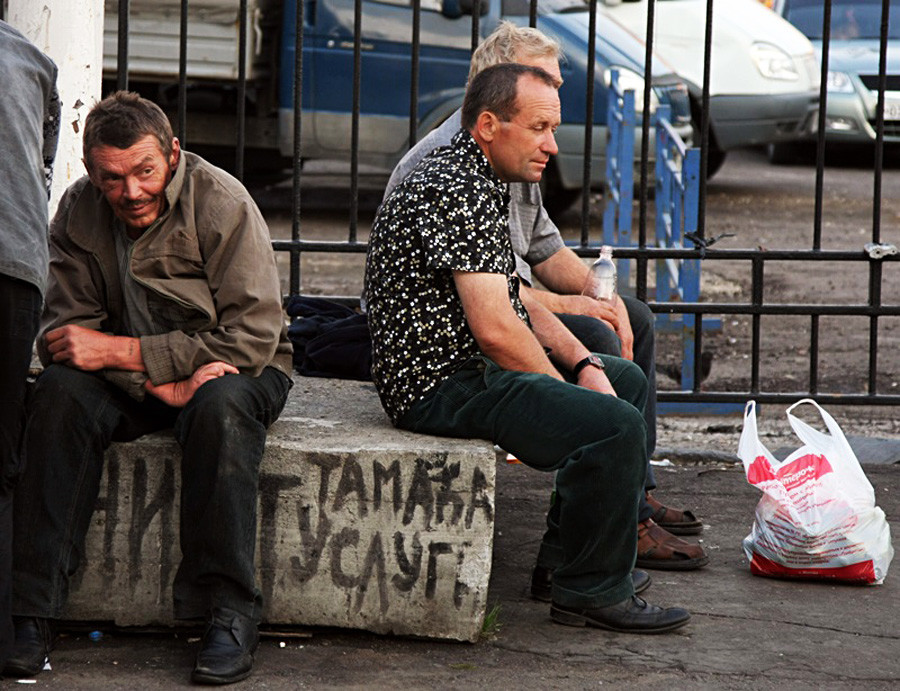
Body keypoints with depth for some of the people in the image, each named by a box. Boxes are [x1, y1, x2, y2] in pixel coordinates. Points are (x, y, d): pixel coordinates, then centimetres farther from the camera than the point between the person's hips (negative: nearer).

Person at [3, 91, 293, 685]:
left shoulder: (222, 203, -18)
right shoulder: (79, 212, -6)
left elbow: (252, 339, -24)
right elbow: (65, 332, -10)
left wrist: (119, 352, -26)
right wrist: (165, 385, -27)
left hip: (238, 371, -3)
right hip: (132, 383, 3)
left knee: (220, 406, -37)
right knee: (60, 391, -27)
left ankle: (231, 612, -32)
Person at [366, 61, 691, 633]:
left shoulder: (479, 182, 14)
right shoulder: (458, 193, -20)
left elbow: (515, 301, 19)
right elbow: (494, 328, -26)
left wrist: (582, 363, 6)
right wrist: (566, 392, -13)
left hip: (477, 367, 12)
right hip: (442, 385, -12)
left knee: (628, 381, 23)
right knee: (615, 425, -25)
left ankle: (572, 552, 24)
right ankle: (593, 591, -10)